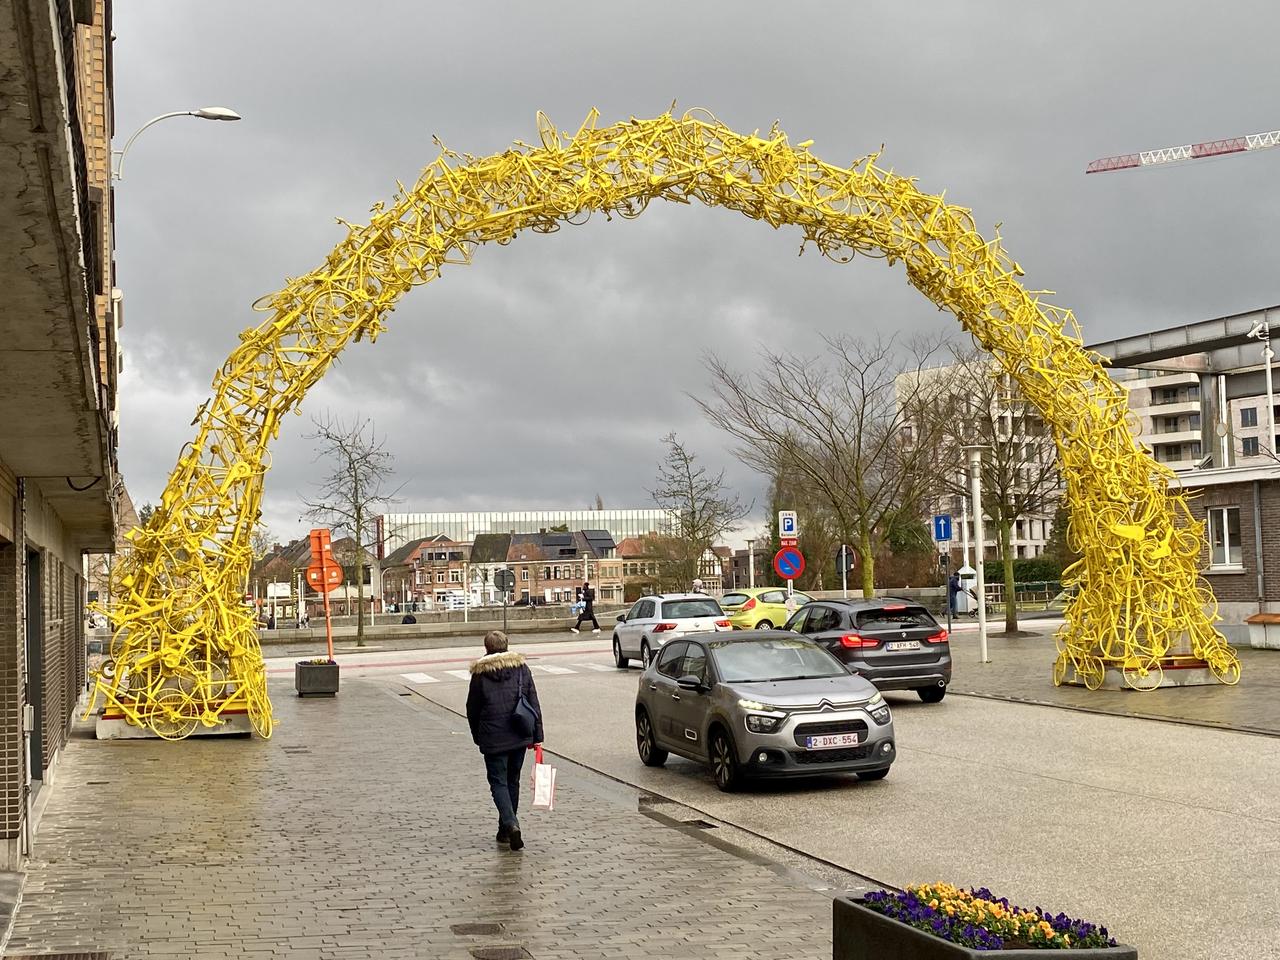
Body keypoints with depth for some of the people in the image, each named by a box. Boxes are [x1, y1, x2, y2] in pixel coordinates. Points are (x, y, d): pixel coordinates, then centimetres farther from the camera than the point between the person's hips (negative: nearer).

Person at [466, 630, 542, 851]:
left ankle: (511, 824, -20)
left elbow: (472, 709, 2)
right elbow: (534, 703, 1)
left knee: (498, 782, 2)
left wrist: (478, 737, 16)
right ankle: (506, 830, 23)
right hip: (519, 736, 3)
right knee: (513, 781, 15)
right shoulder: (521, 667, 1)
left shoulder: (480, 673, -5)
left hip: (493, 739, -3)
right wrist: (537, 736, 5)